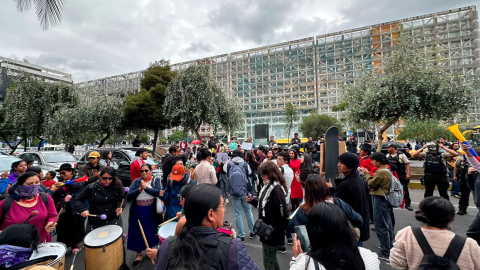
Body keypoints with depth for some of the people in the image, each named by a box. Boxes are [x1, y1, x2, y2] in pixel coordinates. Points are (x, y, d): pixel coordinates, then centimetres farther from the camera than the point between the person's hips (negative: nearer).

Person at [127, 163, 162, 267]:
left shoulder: (156, 180, -6)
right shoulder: (136, 181, 0)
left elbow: (159, 192, -22)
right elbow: (128, 196, -10)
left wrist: (146, 188, -24)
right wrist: (139, 189, -23)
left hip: (152, 212, -2)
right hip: (137, 212, 2)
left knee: (152, 232, 13)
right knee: (137, 233, 14)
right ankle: (139, 254, 36)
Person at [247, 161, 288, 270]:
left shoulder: (276, 188, -24)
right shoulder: (268, 186, 6)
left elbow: (283, 213, -26)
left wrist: (275, 229, -17)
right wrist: (252, 200, 3)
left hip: (272, 231, -9)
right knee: (271, 258, 26)